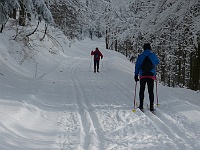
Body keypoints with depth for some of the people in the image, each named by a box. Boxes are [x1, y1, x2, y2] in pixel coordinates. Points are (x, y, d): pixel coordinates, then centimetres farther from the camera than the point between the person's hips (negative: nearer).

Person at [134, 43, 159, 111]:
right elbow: (157, 62, 21)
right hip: (151, 76, 0)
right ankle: (151, 106, -2)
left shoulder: (140, 56, 3)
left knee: (142, 90, 13)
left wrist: (136, 75, 6)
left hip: (142, 76, 0)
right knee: (151, 91, 3)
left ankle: (141, 105, 9)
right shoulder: (153, 55, 3)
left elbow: (137, 66, 2)